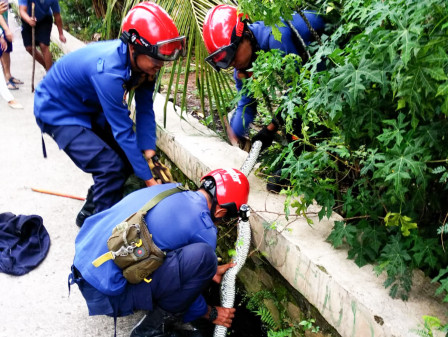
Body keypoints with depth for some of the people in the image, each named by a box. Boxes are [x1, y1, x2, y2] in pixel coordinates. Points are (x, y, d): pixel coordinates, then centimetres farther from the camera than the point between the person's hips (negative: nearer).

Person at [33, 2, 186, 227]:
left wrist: (149, 153, -19)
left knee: (127, 156, 4)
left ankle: (90, 212, 24)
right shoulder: (109, 71, -38)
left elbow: (145, 110, -9)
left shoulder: (142, 62, -15)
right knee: (110, 167, -19)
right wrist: (149, 178, -28)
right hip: (58, 112, -8)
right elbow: (123, 131, -34)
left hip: (89, 108, 8)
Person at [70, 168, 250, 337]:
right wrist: (210, 313, 20)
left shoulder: (169, 188, 8)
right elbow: (186, 281, 2)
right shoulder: (204, 231, -13)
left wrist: (209, 272, 31)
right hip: (107, 292, -9)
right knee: (201, 257, -19)